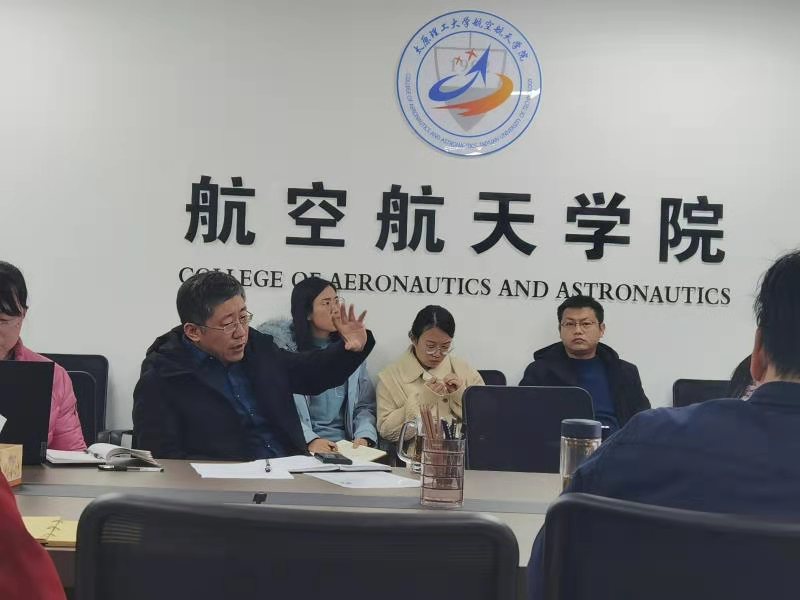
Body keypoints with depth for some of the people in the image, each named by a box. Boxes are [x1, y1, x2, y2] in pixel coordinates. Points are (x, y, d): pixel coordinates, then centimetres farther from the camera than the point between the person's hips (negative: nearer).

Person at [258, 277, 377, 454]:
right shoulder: (284, 346, 0)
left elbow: (365, 405, 12)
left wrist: (363, 437, -8)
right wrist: (309, 440, -20)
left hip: (346, 443, 3)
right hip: (300, 445, -3)